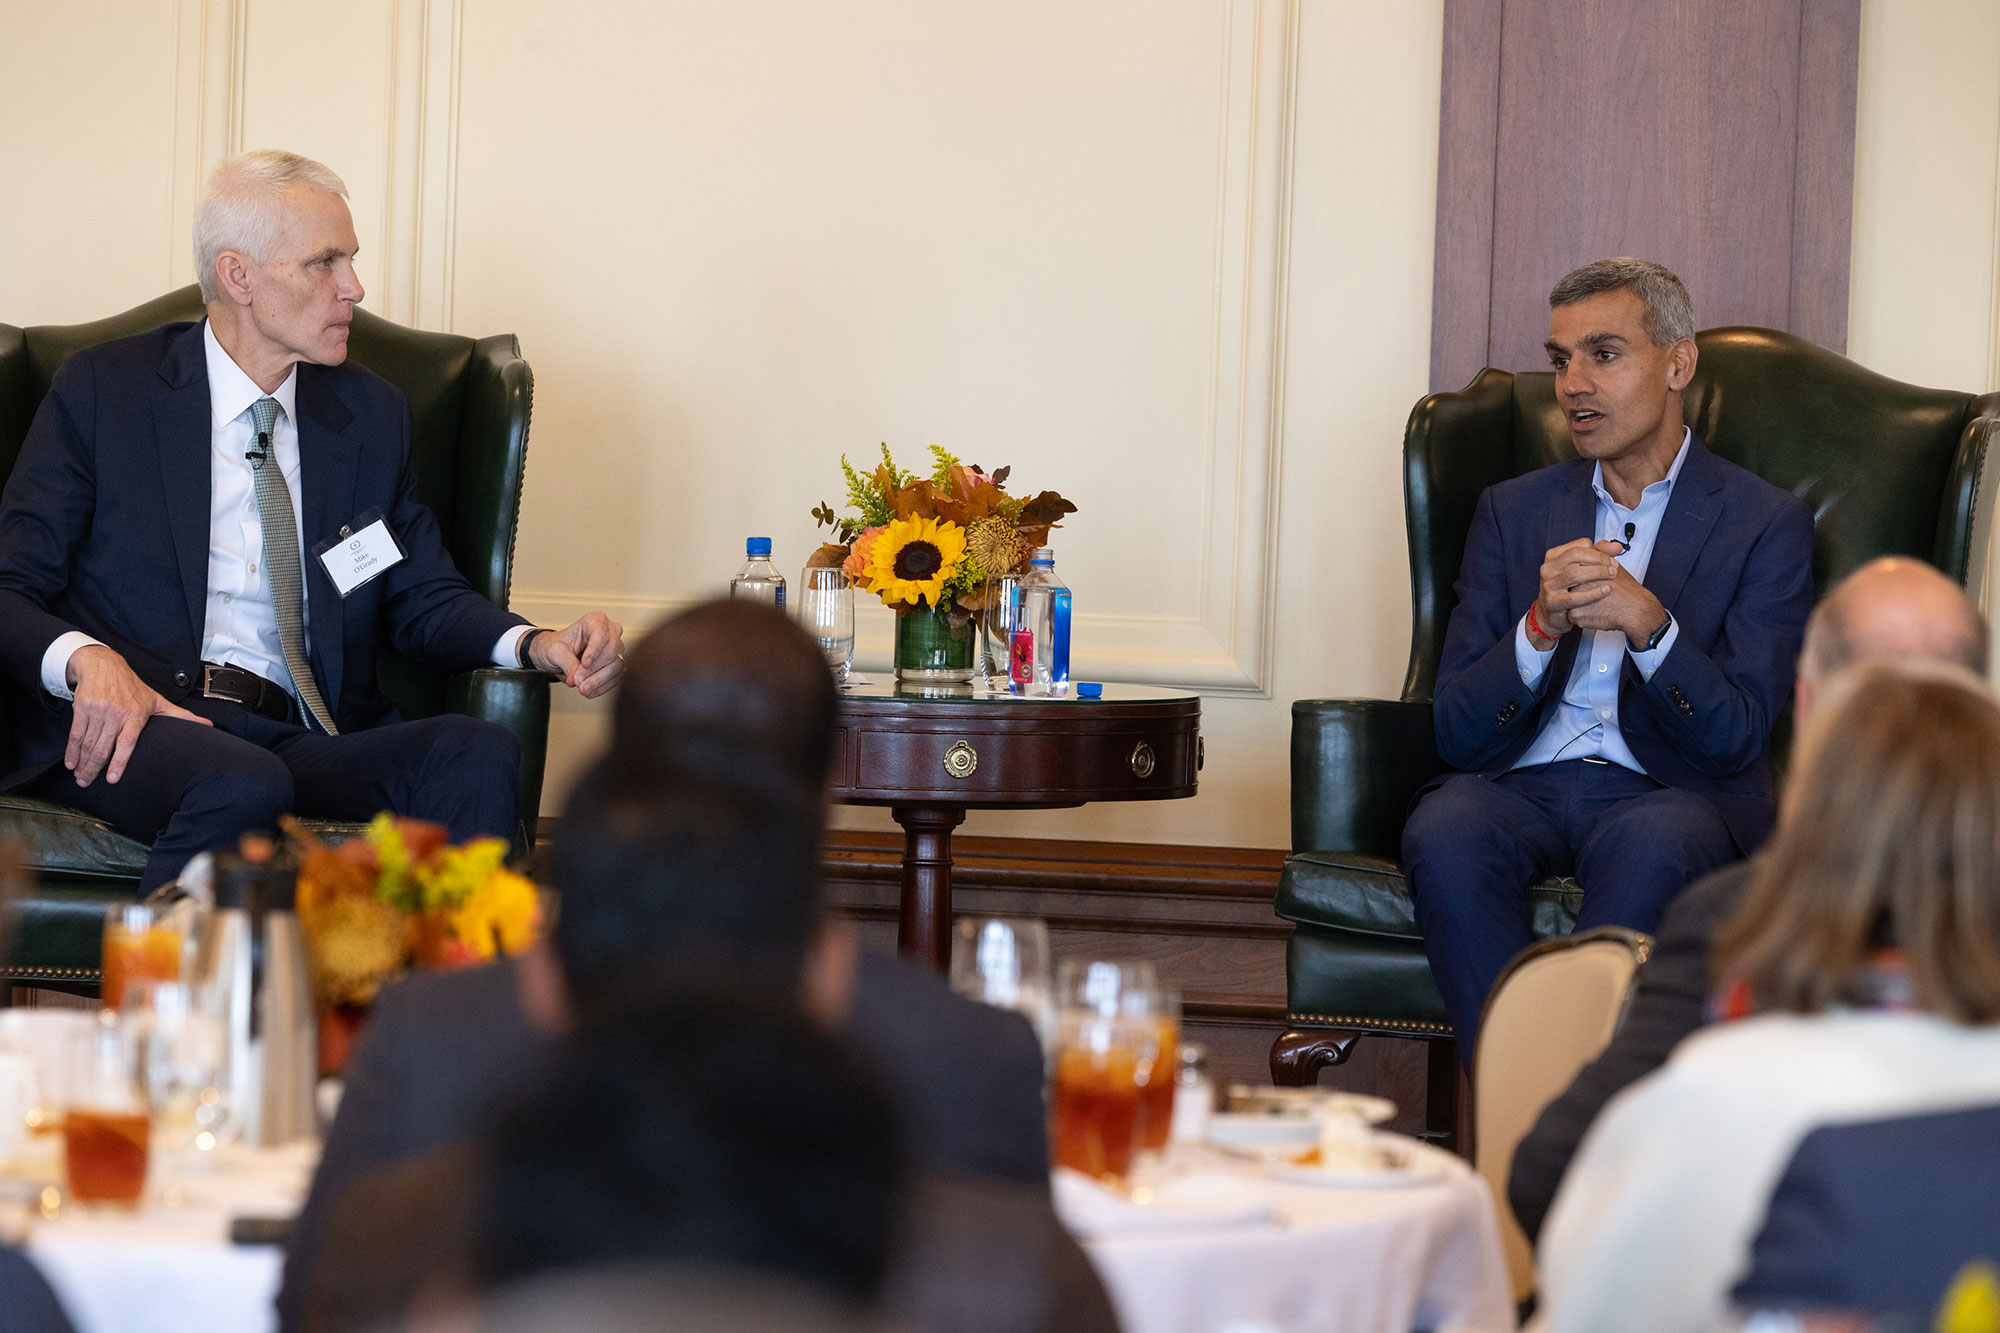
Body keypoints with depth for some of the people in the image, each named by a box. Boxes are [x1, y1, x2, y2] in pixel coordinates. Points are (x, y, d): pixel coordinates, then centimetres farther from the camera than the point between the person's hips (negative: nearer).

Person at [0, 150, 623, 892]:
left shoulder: (371, 415, 18)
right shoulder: (102, 391, 6)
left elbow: (425, 597, 21)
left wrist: (536, 645, -2)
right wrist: (86, 660, -22)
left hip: (309, 740, 4)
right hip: (135, 725, -4)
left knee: (480, 753, -28)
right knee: (244, 784, -39)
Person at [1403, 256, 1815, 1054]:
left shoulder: (1766, 523, 7)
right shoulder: (1513, 511, 16)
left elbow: (1735, 739, -3)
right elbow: (1456, 733, 7)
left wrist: (1650, 624, -21)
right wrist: (1541, 628, -12)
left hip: (1666, 792, -2)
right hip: (1520, 785, 3)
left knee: (1653, 847, -38)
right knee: (1444, 833, -32)